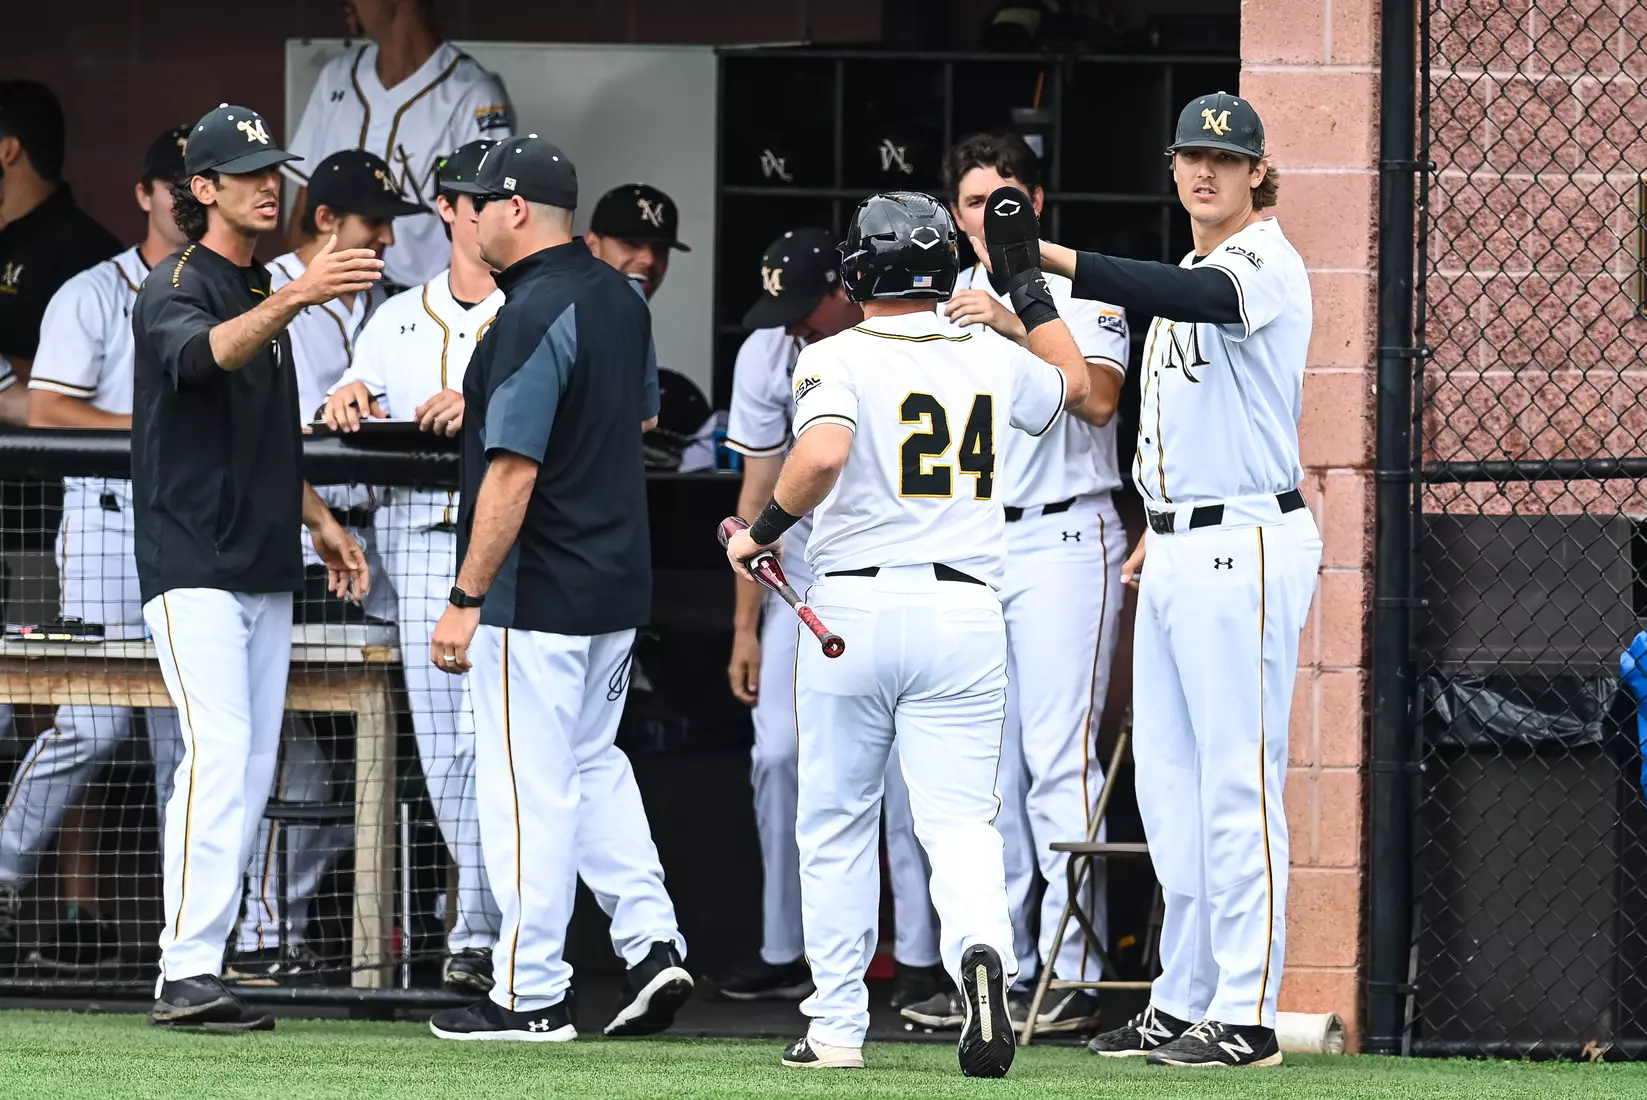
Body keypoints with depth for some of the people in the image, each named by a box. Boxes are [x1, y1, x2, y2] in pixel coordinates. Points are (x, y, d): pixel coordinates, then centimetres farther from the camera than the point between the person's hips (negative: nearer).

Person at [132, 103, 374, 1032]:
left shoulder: (262, 296, 17)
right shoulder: (175, 291, -10)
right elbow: (201, 356, -35)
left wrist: (319, 520, 22)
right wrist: (293, 300, -50)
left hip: (265, 570, 9)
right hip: (193, 564, -9)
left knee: (252, 770, 5)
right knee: (220, 753, -19)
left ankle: (201, 963, 7)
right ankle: (187, 973, -23)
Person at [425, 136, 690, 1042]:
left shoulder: (534, 315, -20)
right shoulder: (620, 300, 8)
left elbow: (515, 470, -23)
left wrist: (466, 598, -21)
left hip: (537, 593, -9)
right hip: (619, 583, 9)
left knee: (526, 786, -3)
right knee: (591, 762, 20)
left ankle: (530, 993, 1)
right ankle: (651, 943, 10)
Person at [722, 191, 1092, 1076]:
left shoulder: (836, 359, -6)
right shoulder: (994, 364, 8)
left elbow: (822, 453, -25)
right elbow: (1073, 382, 31)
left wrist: (764, 530, -11)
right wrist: (1030, 282, 35)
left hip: (850, 606, -2)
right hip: (964, 611, 2)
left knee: (835, 823, 11)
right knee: (960, 819, -1)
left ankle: (836, 1026, 13)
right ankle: (981, 950, -32)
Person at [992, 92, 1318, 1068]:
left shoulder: (1264, 264, -10)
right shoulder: (1193, 278, 19)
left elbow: (1196, 298, -33)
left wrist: (1060, 262, -44)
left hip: (1245, 547, -10)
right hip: (1178, 554, 10)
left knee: (1237, 780, -10)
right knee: (1169, 779, 11)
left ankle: (1246, 1015, -9)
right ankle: (1185, 1000, 16)